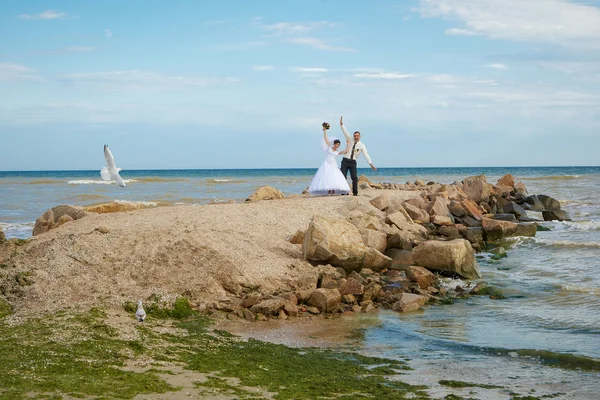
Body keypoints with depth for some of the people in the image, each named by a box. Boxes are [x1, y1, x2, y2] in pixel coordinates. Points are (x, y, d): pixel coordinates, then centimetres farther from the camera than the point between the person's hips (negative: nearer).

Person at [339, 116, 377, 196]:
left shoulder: (362, 145, 0)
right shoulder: (350, 140, 3)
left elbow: (366, 155, -7)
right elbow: (345, 132, -5)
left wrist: (371, 164, -17)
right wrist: (341, 124, -18)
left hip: (353, 162, 0)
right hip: (345, 161, 0)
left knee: (354, 177, -9)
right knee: (343, 177, -7)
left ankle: (355, 192, -3)